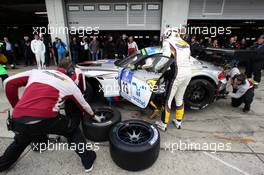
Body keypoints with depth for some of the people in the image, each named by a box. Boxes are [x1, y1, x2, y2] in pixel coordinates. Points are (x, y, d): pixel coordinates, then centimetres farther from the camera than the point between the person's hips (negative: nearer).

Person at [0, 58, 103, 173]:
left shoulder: (37, 72, 19)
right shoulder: (70, 84, 13)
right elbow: (83, 105, 24)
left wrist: (16, 106, 25)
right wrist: (94, 116, 41)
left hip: (18, 120, 4)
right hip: (44, 120, -4)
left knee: (20, 141, 38)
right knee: (72, 130, 23)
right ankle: (88, 160, 25)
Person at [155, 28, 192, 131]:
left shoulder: (168, 42, 1)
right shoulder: (185, 43, 20)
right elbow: (187, 59, 11)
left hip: (178, 73, -7)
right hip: (188, 72, 7)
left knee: (168, 99, 4)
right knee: (179, 98, 18)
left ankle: (163, 124, 14)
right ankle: (178, 122, 31)